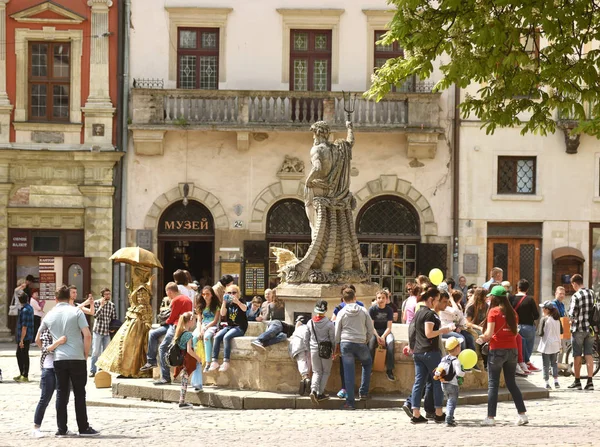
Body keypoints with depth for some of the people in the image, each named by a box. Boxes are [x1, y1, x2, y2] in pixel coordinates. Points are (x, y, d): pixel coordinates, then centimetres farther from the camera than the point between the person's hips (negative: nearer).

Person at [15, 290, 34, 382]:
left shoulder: (25, 310, -21)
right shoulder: (30, 307, 10)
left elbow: (24, 326, -24)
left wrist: (21, 340, -22)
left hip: (25, 337, -10)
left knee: (24, 356, -2)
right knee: (19, 354, 19)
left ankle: (25, 376, 5)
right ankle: (21, 374, 27)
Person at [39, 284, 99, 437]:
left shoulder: (50, 315, 8)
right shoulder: (76, 312, -3)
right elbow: (87, 335, -10)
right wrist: (86, 354, 2)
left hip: (58, 359, 3)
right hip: (77, 358, -3)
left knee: (61, 394, 7)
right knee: (79, 394, 4)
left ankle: (62, 429, 6)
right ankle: (83, 428, 6)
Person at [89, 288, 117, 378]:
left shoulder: (112, 305, 8)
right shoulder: (96, 303, -2)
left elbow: (114, 319, 13)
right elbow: (95, 315, -12)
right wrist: (101, 306, -18)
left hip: (107, 332, 3)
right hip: (98, 331, -3)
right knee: (95, 351, -6)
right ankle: (92, 371, -1)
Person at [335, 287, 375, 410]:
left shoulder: (342, 313, 1)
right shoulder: (363, 311, 1)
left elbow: (337, 332, 4)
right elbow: (371, 329, 5)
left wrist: (337, 345, 17)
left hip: (346, 344, 0)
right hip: (361, 344, 0)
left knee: (348, 373, 2)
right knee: (367, 363, 28)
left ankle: (350, 401, 0)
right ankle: (363, 392, 20)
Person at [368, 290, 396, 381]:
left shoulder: (389, 310, -2)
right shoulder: (372, 309, -5)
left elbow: (389, 327, -6)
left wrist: (383, 337, -23)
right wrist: (377, 336, -23)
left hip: (385, 332, 1)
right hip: (374, 331, -1)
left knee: (390, 342, -32)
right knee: (371, 343, -34)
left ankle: (389, 370, -30)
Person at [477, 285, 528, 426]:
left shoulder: (494, 311, -8)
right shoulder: (512, 312, 8)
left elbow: (489, 334, -13)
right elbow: (515, 333, 10)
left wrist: (482, 338, 7)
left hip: (497, 350, -5)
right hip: (512, 349, 5)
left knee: (493, 384, 1)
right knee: (511, 383, 13)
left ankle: (491, 417, 0)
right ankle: (522, 414, 8)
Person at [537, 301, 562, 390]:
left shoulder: (544, 319, -14)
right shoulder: (557, 319, 2)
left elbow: (540, 333, -16)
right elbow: (561, 331, 9)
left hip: (546, 345, -5)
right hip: (555, 345, 5)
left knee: (546, 365, 3)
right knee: (554, 364, 17)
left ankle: (547, 383, 2)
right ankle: (556, 382, 14)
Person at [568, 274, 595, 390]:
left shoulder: (576, 296, -16)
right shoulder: (592, 293, 3)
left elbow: (572, 314, -16)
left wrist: (571, 317, 5)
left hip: (578, 328, -5)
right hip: (590, 328, 5)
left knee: (577, 356, 5)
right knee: (589, 355, 5)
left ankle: (577, 381, 12)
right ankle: (590, 381, -1)